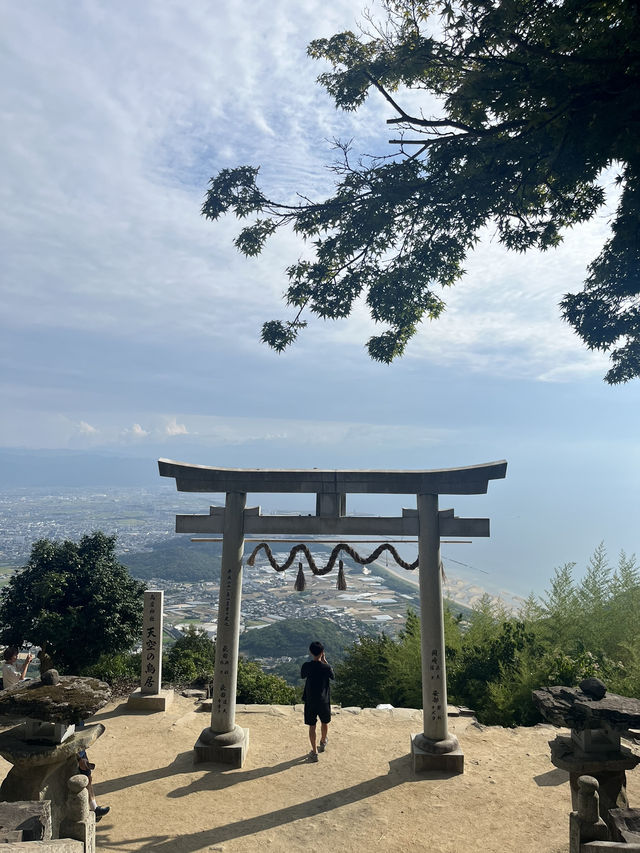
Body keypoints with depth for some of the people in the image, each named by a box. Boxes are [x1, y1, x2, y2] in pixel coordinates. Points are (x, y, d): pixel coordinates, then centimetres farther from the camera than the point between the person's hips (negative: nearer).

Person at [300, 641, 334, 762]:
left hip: (310, 701, 0)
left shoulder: (307, 666, -13)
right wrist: (325, 662, 1)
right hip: (324, 701, 0)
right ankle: (323, 743, 44)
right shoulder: (326, 667, -17)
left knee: (312, 726, 10)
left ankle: (314, 752, 12)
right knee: (324, 722, 24)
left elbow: (302, 676, 9)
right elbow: (333, 677, 4)